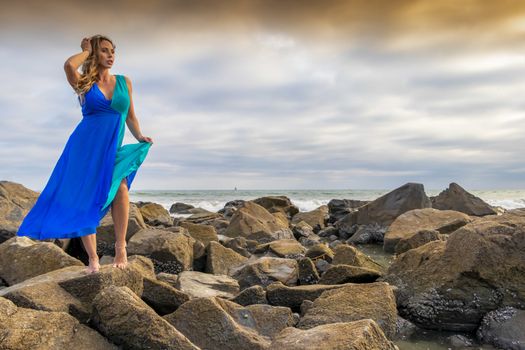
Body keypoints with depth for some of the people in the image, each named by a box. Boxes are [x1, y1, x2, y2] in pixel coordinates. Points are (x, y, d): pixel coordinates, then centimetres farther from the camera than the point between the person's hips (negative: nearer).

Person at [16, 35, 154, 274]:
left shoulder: (124, 82, 13)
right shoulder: (84, 83, 5)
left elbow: (130, 116, 18)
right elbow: (69, 65, -18)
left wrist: (139, 137, 2)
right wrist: (86, 51, 0)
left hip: (112, 150, 1)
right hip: (84, 146, -1)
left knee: (120, 187, -25)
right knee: (85, 200, -5)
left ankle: (120, 248, -18)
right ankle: (93, 260, 0)